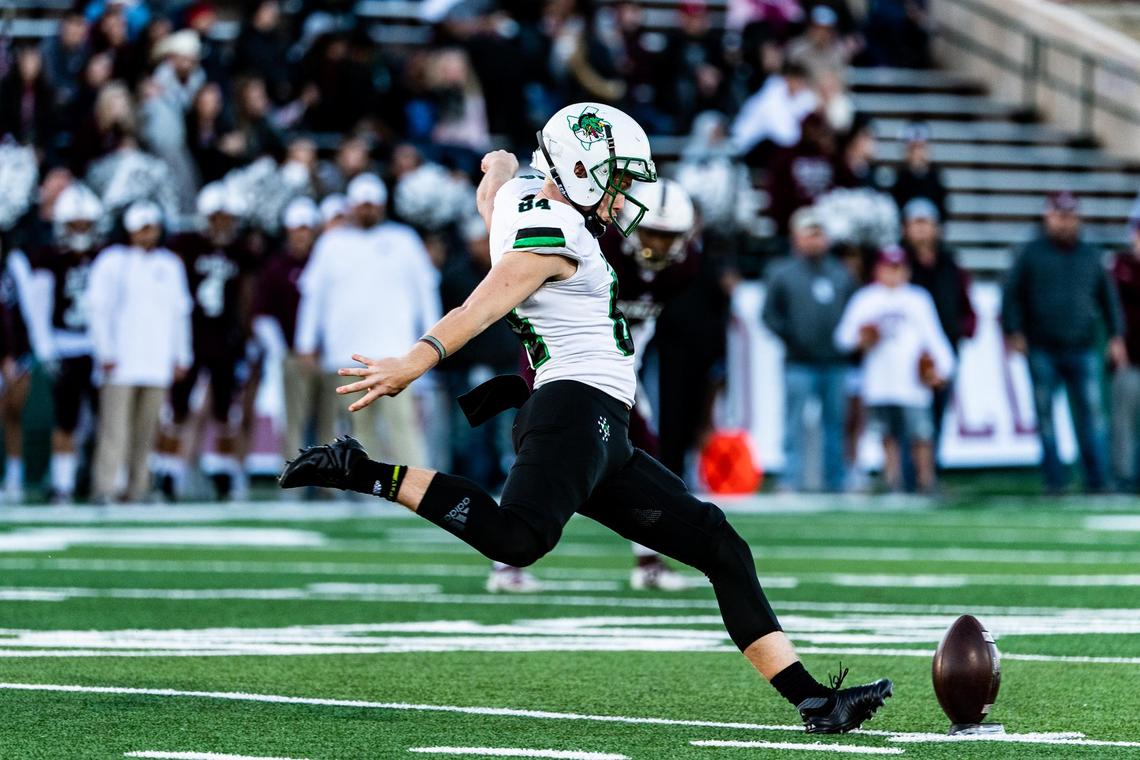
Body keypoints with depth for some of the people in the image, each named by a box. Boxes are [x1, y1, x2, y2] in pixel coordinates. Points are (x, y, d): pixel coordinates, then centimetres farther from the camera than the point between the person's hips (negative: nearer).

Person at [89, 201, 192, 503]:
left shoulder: (170, 265, 14)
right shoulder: (112, 262, 1)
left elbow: (180, 313, 19)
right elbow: (100, 310, -2)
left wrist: (182, 357, 15)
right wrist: (105, 353, -9)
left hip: (157, 362, 4)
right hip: (120, 362, -4)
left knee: (146, 430, 4)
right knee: (115, 426, -10)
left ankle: (138, 489, 9)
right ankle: (105, 487, -12)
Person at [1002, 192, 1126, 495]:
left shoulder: (1090, 255, 13)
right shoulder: (1031, 254, 6)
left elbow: (1108, 298, 17)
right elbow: (1012, 295, 6)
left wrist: (1116, 336, 9)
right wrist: (1014, 332, -5)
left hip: (1082, 351, 1)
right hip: (1042, 352, -1)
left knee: (1092, 414, -6)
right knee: (1045, 416, -1)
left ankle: (1097, 480, -5)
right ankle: (1054, 480, 3)